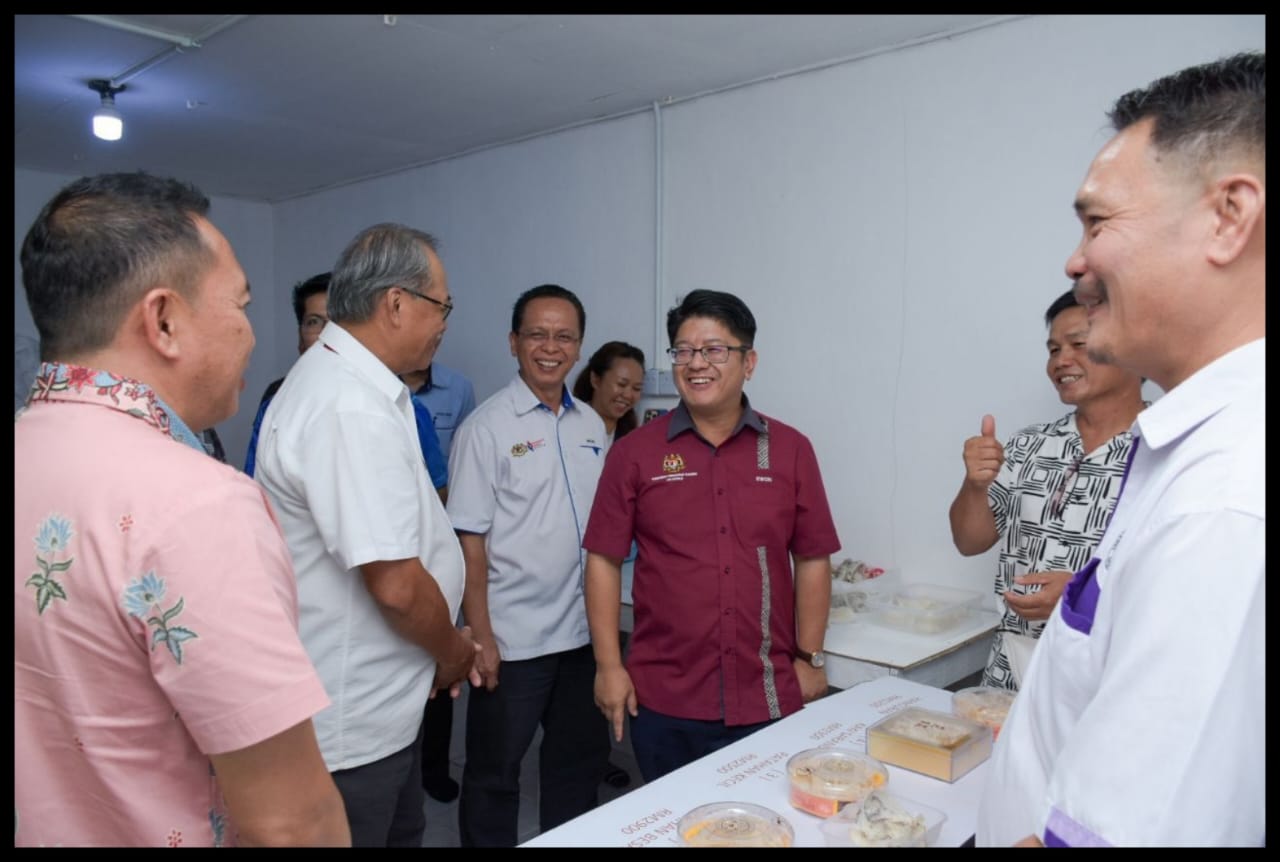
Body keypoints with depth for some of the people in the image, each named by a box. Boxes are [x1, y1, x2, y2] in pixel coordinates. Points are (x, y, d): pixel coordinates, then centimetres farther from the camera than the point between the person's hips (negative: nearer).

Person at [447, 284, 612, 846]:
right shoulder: (487, 426, -11)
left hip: (581, 632, 6)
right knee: (493, 776, 12)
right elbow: (469, 541, -12)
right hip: (511, 639, -5)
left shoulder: (591, 425, 6)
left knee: (581, 762, 20)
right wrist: (480, 636, -14)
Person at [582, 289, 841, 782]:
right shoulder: (635, 453, -1)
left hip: (770, 698, 1)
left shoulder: (790, 450, 2)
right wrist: (609, 665, -3)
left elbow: (813, 561, 6)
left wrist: (809, 658, 5)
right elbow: (604, 561, 0)